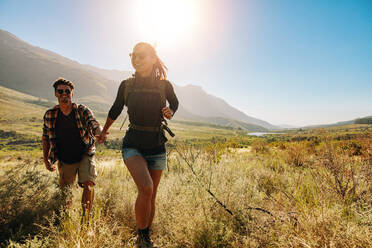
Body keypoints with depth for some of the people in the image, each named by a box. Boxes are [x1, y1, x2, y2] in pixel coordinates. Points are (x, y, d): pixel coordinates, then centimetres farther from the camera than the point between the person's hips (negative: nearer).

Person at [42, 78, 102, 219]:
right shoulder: (50, 115, -4)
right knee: (64, 191, 14)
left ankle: (86, 217, -6)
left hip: (85, 155, -2)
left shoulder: (82, 111, -11)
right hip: (64, 160, 3)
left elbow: (94, 125, -25)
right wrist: (46, 159, 6)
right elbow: (46, 138, 7)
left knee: (88, 184, -19)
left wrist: (99, 132, -49)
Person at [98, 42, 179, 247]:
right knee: (146, 188, -23)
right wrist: (104, 131, 30)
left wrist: (170, 113, -4)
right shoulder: (126, 85, 0)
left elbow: (175, 103, 19)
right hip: (133, 145, -1)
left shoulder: (164, 86, -2)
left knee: (151, 197, 9)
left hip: (157, 148, 1)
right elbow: (115, 109, 16)